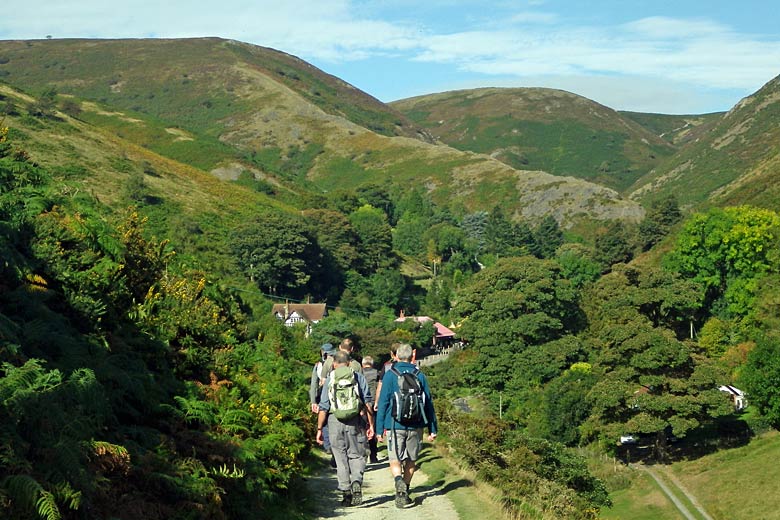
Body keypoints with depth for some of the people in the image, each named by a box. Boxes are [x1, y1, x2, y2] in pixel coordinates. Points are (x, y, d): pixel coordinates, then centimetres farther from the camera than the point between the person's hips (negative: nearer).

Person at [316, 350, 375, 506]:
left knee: (341, 458, 10)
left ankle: (346, 492, 9)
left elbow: (323, 407, 4)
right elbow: (367, 402, 1)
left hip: (335, 420, 0)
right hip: (355, 419, 0)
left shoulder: (329, 380, 8)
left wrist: (319, 429, 9)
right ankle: (357, 482, -15)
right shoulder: (358, 377, 8)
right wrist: (371, 425, 3)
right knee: (357, 455, 10)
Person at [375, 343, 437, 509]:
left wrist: (380, 428, -1)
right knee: (411, 460, 16)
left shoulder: (390, 375, -3)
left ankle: (399, 481, -26)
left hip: (395, 425, -2)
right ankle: (404, 492, 22)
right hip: (415, 426, 2)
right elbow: (428, 403, 6)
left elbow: (383, 403, -4)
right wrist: (432, 429, 10)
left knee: (395, 460, 2)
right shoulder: (420, 375, 4)